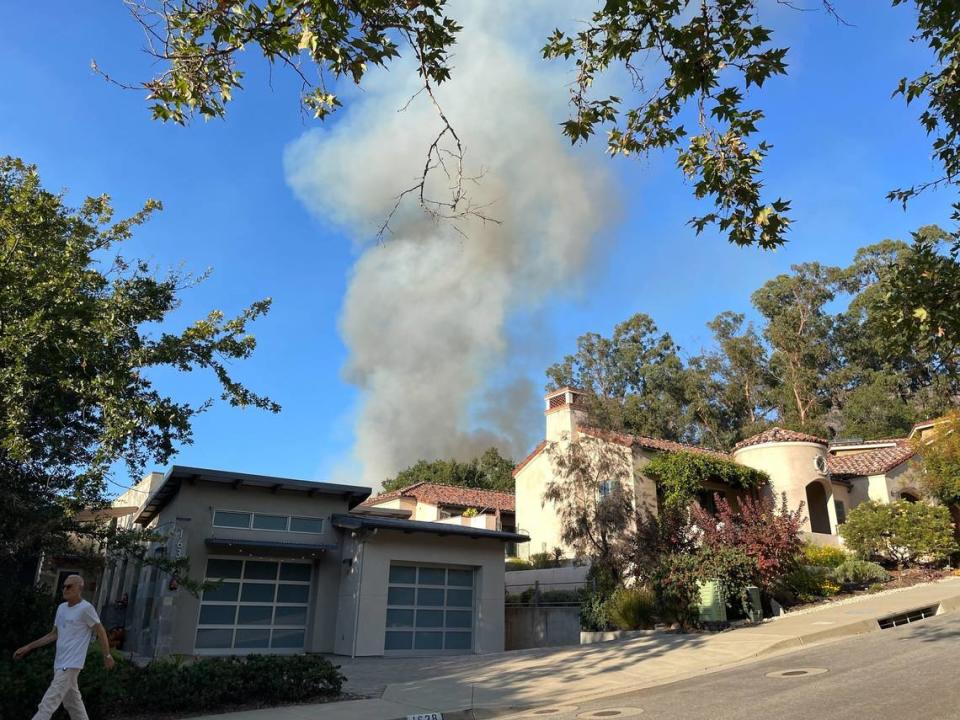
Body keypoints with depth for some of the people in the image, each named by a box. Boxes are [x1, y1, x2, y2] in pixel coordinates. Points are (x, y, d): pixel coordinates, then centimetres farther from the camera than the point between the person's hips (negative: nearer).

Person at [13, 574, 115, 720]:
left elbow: (101, 632, -6)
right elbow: (54, 634, 20)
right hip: (60, 663, 8)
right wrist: (28, 647, 16)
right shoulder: (61, 607, 11)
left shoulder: (85, 608, -12)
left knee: (47, 704, -12)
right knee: (73, 702, 14)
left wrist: (107, 656, -3)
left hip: (71, 664, -8)